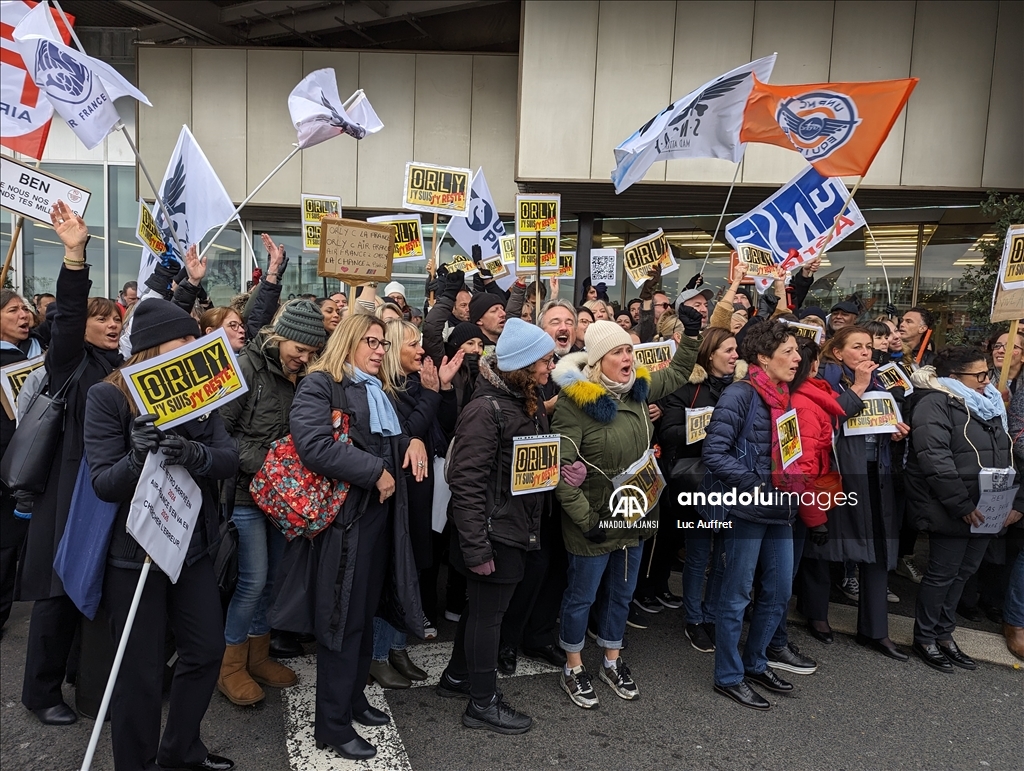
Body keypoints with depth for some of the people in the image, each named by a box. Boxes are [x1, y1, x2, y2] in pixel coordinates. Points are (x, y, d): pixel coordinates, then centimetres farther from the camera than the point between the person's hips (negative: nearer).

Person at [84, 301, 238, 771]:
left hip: (194, 546, 6)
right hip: (134, 552, -5)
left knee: (207, 650, 16)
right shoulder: (107, 397, -11)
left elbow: (229, 458, -7)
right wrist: (137, 458, -35)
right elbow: (103, 483, -15)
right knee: (141, 673, 6)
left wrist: (195, 455, -28)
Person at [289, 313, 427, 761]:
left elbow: (392, 441, 28)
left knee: (366, 611, 17)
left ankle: (353, 697, 33)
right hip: (346, 515, -8)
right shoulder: (319, 384, -10)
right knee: (343, 617, 1)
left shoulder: (379, 390, 17)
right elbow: (314, 447, -24)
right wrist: (375, 472, -19)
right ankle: (332, 723, 15)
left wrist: (413, 442, 3)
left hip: (380, 512, 8)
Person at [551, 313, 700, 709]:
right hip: (595, 519, -6)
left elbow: (678, 373, 21)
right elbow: (560, 468, -20)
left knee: (622, 591, 21)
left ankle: (612, 662, 41)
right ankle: (573, 668, 32)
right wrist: (585, 517, -20)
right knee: (582, 595, 11)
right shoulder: (575, 402, -20)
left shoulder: (638, 388, 0)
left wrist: (691, 334, 10)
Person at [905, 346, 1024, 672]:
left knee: (963, 572, 16)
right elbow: (934, 459, -23)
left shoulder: (989, 405, 14)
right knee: (943, 574, 2)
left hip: (985, 511, 8)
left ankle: (944, 633, 31)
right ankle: (924, 638, 19)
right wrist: (962, 505, -23)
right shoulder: (935, 403, -13)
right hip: (950, 512, -8)